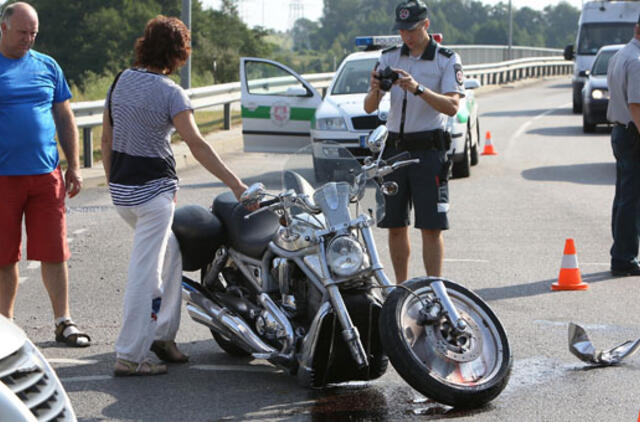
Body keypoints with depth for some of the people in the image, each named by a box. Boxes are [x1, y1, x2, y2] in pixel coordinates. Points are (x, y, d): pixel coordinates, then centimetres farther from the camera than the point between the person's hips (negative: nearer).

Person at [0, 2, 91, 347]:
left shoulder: (47, 66, 11)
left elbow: (65, 119, 16)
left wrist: (73, 166, 10)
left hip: (46, 174, 2)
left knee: (54, 253, 2)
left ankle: (63, 321, 10)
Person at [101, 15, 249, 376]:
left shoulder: (121, 81, 6)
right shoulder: (170, 93, -14)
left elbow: (107, 139, 11)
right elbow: (197, 145, -22)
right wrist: (236, 185, -23)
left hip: (122, 189, 8)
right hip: (153, 190, -8)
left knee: (170, 253, 22)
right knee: (146, 272, -4)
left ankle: (162, 333, 24)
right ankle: (130, 356, -2)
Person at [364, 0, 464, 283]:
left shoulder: (446, 60, -1)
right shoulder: (389, 58, 10)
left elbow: (452, 107, -14)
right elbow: (369, 108, 6)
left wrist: (418, 89, -27)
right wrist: (374, 90, -17)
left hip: (429, 150, -4)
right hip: (394, 148, 4)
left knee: (431, 227, -7)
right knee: (395, 225, 7)